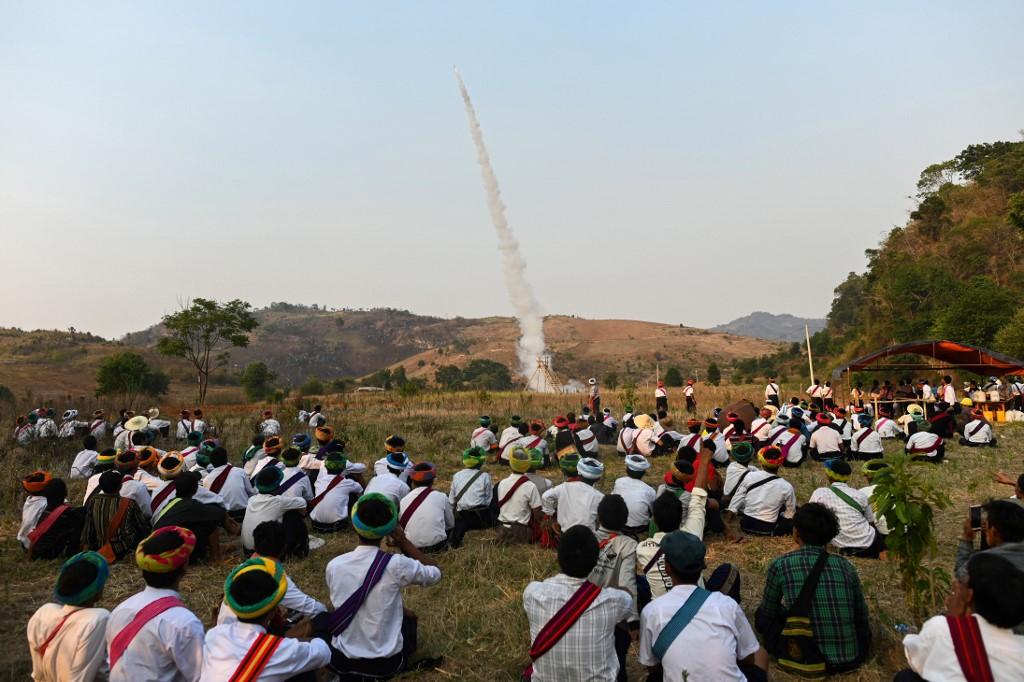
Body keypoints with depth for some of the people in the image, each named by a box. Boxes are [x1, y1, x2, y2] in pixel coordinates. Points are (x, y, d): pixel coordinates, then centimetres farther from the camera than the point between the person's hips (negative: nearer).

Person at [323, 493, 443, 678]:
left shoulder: (333, 566, -11)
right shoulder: (396, 565, -21)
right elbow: (436, 574, -2)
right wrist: (402, 540, -5)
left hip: (342, 661, 2)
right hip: (385, 664, -2)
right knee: (409, 618, 27)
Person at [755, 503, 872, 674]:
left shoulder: (781, 565, -4)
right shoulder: (846, 566, 4)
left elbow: (769, 612, 11)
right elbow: (862, 616, 18)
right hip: (852, 659, 4)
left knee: (762, 616, 21)